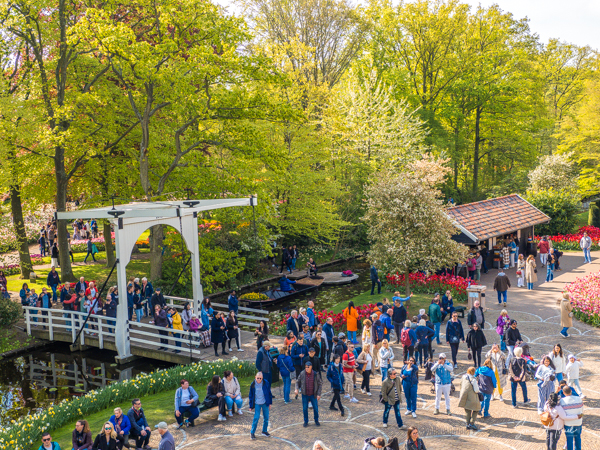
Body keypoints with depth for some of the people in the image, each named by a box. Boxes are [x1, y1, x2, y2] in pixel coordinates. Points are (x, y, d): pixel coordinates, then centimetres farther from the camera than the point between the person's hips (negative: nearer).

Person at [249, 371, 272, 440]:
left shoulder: (266, 383, -8)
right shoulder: (253, 385, -8)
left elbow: (269, 393, 2)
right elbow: (250, 395, 1)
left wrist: (270, 403, 4)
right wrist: (250, 406, 2)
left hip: (265, 403, 2)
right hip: (257, 404, -2)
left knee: (266, 417, 8)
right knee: (256, 417, -6)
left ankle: (264, 431, 26)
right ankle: (252, 432, 6)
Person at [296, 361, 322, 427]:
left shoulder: (315, 374, -12)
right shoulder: (302, 374, -10)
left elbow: (320, 384, -4)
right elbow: (298, 381, 5)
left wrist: (319, 394, -8)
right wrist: (297, 389, -14)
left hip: (313, 395, -1)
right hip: (305, 395, 1)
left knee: (315, 408, 7)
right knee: (305, 409, 6)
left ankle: (316, 421, 29)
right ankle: (306, 422, 24)